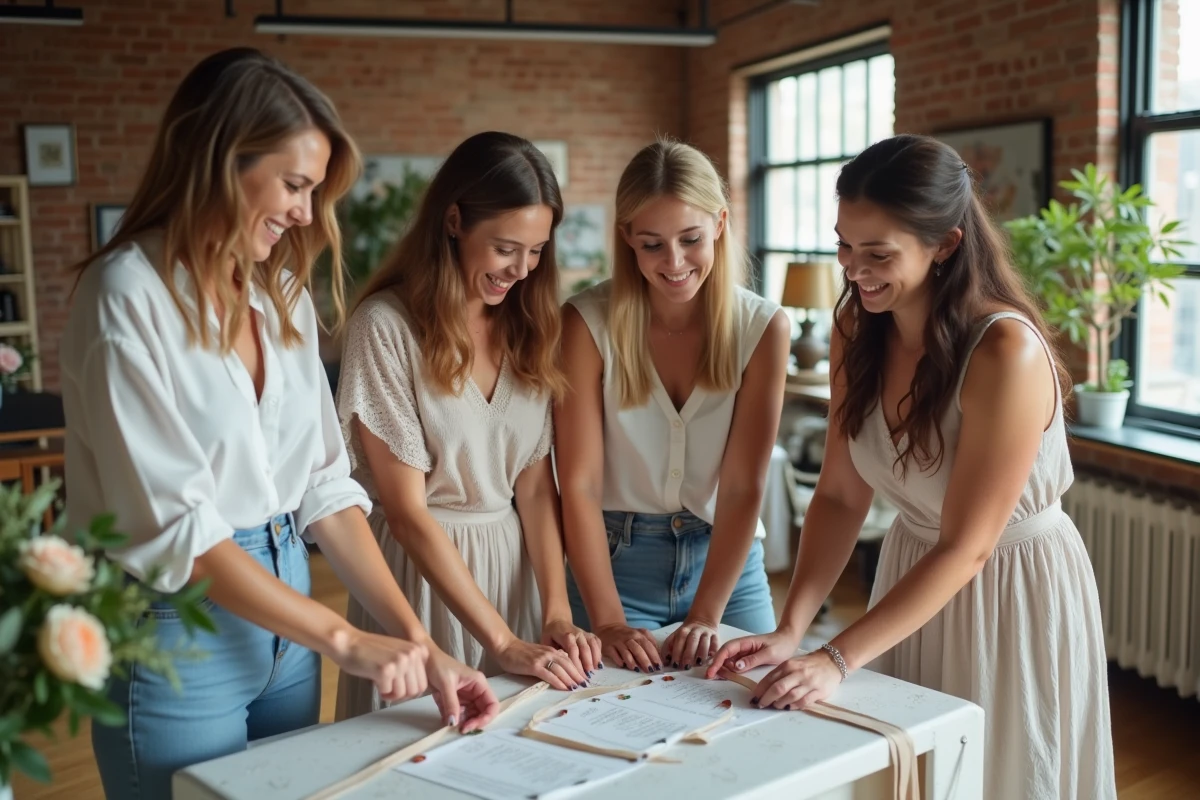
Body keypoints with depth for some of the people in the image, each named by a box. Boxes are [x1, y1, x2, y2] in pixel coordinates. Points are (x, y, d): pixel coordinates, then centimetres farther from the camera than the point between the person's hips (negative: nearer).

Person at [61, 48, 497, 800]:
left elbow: (324, 485, 2)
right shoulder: (128, 295, -15)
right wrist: (343, 640, -18)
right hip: (176, 634, -6)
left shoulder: (282, 293, 5)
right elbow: (174, 525, -19)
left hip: (284, 614, 6)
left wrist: (418, 644, -5)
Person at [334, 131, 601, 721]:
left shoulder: (527, 325, 3)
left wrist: (557, 612, -10)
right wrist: (502, 642, -17)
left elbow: (536, 484, 2)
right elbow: (407, 509, -16)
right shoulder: (387, 326, -15)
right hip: (420, 568, -5)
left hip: (513, 561, 5)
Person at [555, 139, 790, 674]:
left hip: (728, 562, 2)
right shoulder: (589, 324, -13)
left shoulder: (763, 328, -9)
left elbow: (743, 486, -12)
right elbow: (579, 484, -16)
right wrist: (609, 623, -23)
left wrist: (705, 615, -21)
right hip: (615, 562, -1)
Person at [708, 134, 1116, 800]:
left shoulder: (1006, 353, -29)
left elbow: (966, 547, -25)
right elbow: (840, 495, -6)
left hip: (1013, 589, -6)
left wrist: (837, 659, -27)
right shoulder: (858, 326, -9)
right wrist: (790, 631, -15)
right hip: (915, 571, 6)